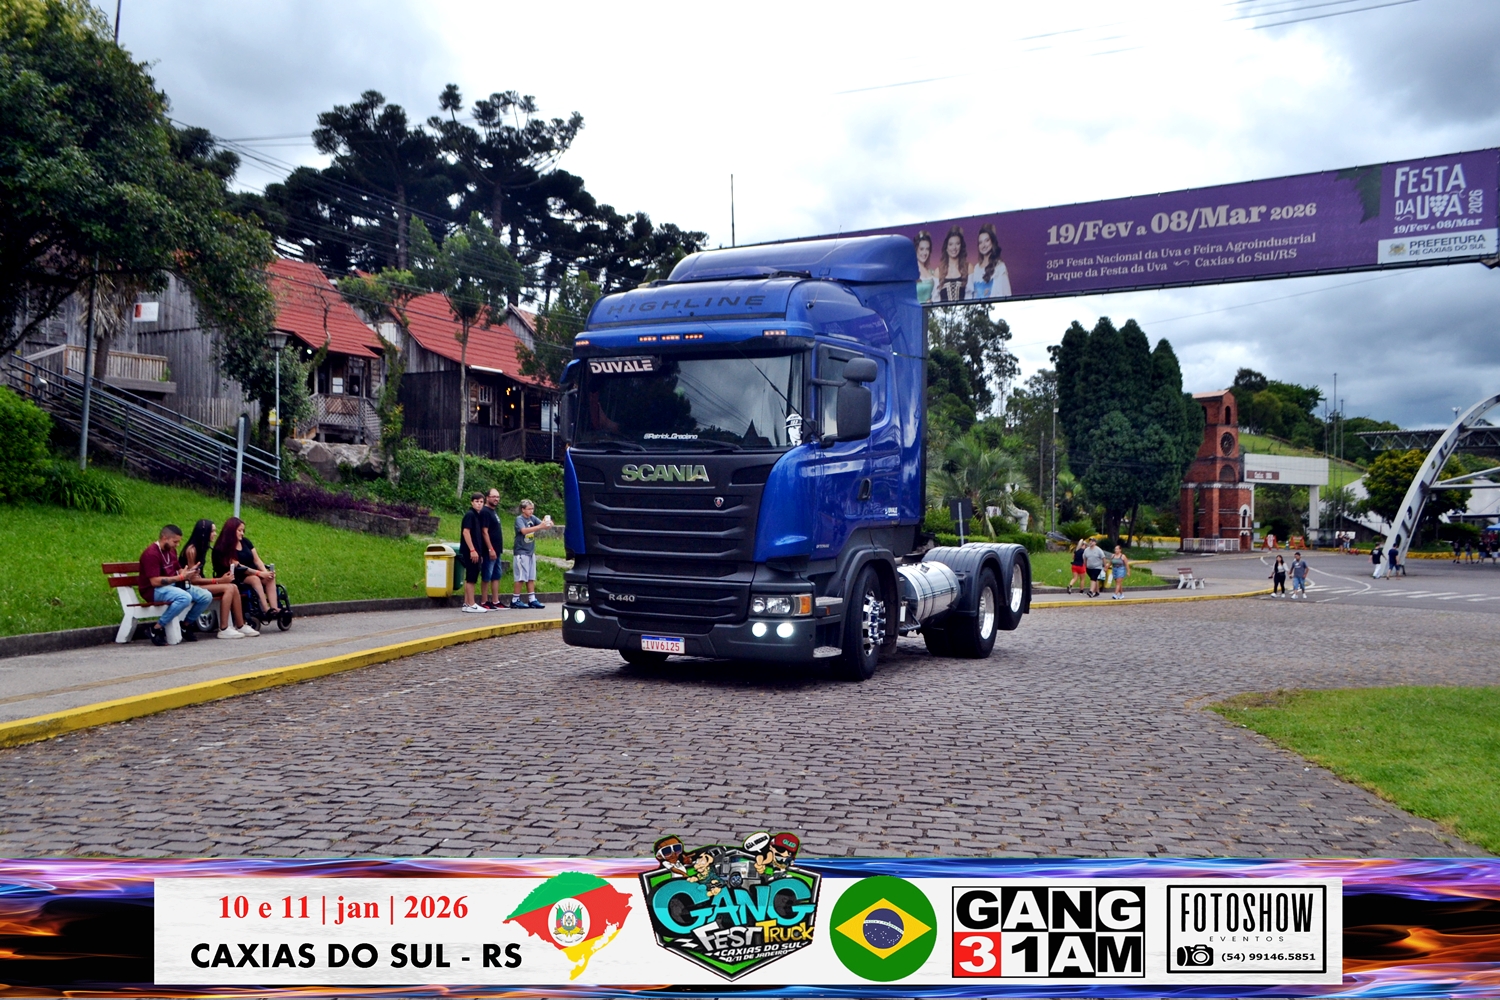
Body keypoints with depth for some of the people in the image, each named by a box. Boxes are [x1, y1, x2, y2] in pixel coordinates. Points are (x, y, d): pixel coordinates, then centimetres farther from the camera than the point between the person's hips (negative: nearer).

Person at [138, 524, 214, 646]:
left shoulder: (171, 550, 11)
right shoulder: (151, 554, -17)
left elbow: (178, 570, 21)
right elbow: (155, 581, -23)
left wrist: (188, 572, -3)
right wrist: (180, 577, -21)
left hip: (173, 585, 9)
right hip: (154, 590, -8)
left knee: (206, 596, -8)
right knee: (185, 598, -36)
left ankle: (187, 625, 11)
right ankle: (157, 628, -21)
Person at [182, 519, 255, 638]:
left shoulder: (202, 548, 12)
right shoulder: (191, 550, -15)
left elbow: (198, 576, 8)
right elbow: (193, 579, -18)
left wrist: (220, 579, -5)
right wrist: (219, 580, -17)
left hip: (200, 584, 8)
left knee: (233, 587, -12)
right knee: (229, 588, -23)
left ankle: (240, 626, -13)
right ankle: (223, 630, -25)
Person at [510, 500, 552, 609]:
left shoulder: (532, 518, 6)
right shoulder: (519, 519, -11)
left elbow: (542, 523, -5)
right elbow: (524, 530, -28)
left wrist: (548, 523, -29)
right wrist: (539, 527, -37)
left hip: (531, 551, 6)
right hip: (521, 552, -6)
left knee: (531, 577, 8)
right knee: (521, 577, -4)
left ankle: (532, 600, 12)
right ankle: (515, 600, 4)